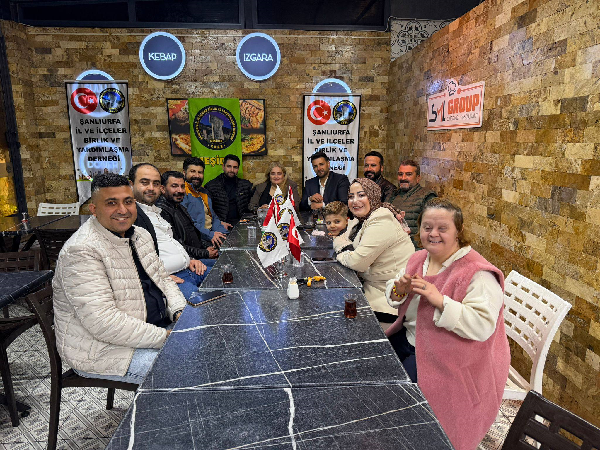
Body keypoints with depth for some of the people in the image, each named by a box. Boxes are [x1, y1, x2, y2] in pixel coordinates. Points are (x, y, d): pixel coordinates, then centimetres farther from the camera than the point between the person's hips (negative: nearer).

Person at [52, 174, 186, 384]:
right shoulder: (82, 251, -22)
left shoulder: (140, 235, 7)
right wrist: (164, 337, -25)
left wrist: (180, 312, -4)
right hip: (101, 351, -9)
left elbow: (163, 279, 16)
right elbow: (102, 322, -28)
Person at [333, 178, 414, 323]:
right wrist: (347, 250, -9)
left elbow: (358, 262, -25)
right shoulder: (359, 220, 8)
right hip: (372, 285, 9)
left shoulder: (381, 224, -21)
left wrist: (342, 255, -5)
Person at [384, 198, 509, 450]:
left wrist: (440, 301, -35)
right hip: (409, 338, 8)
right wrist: (399, 289, -12)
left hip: (447, 356, -7)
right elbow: (393, 297, 12)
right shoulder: (419, 259, 3)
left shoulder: (478, 274, -20)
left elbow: (483, 327, -28)